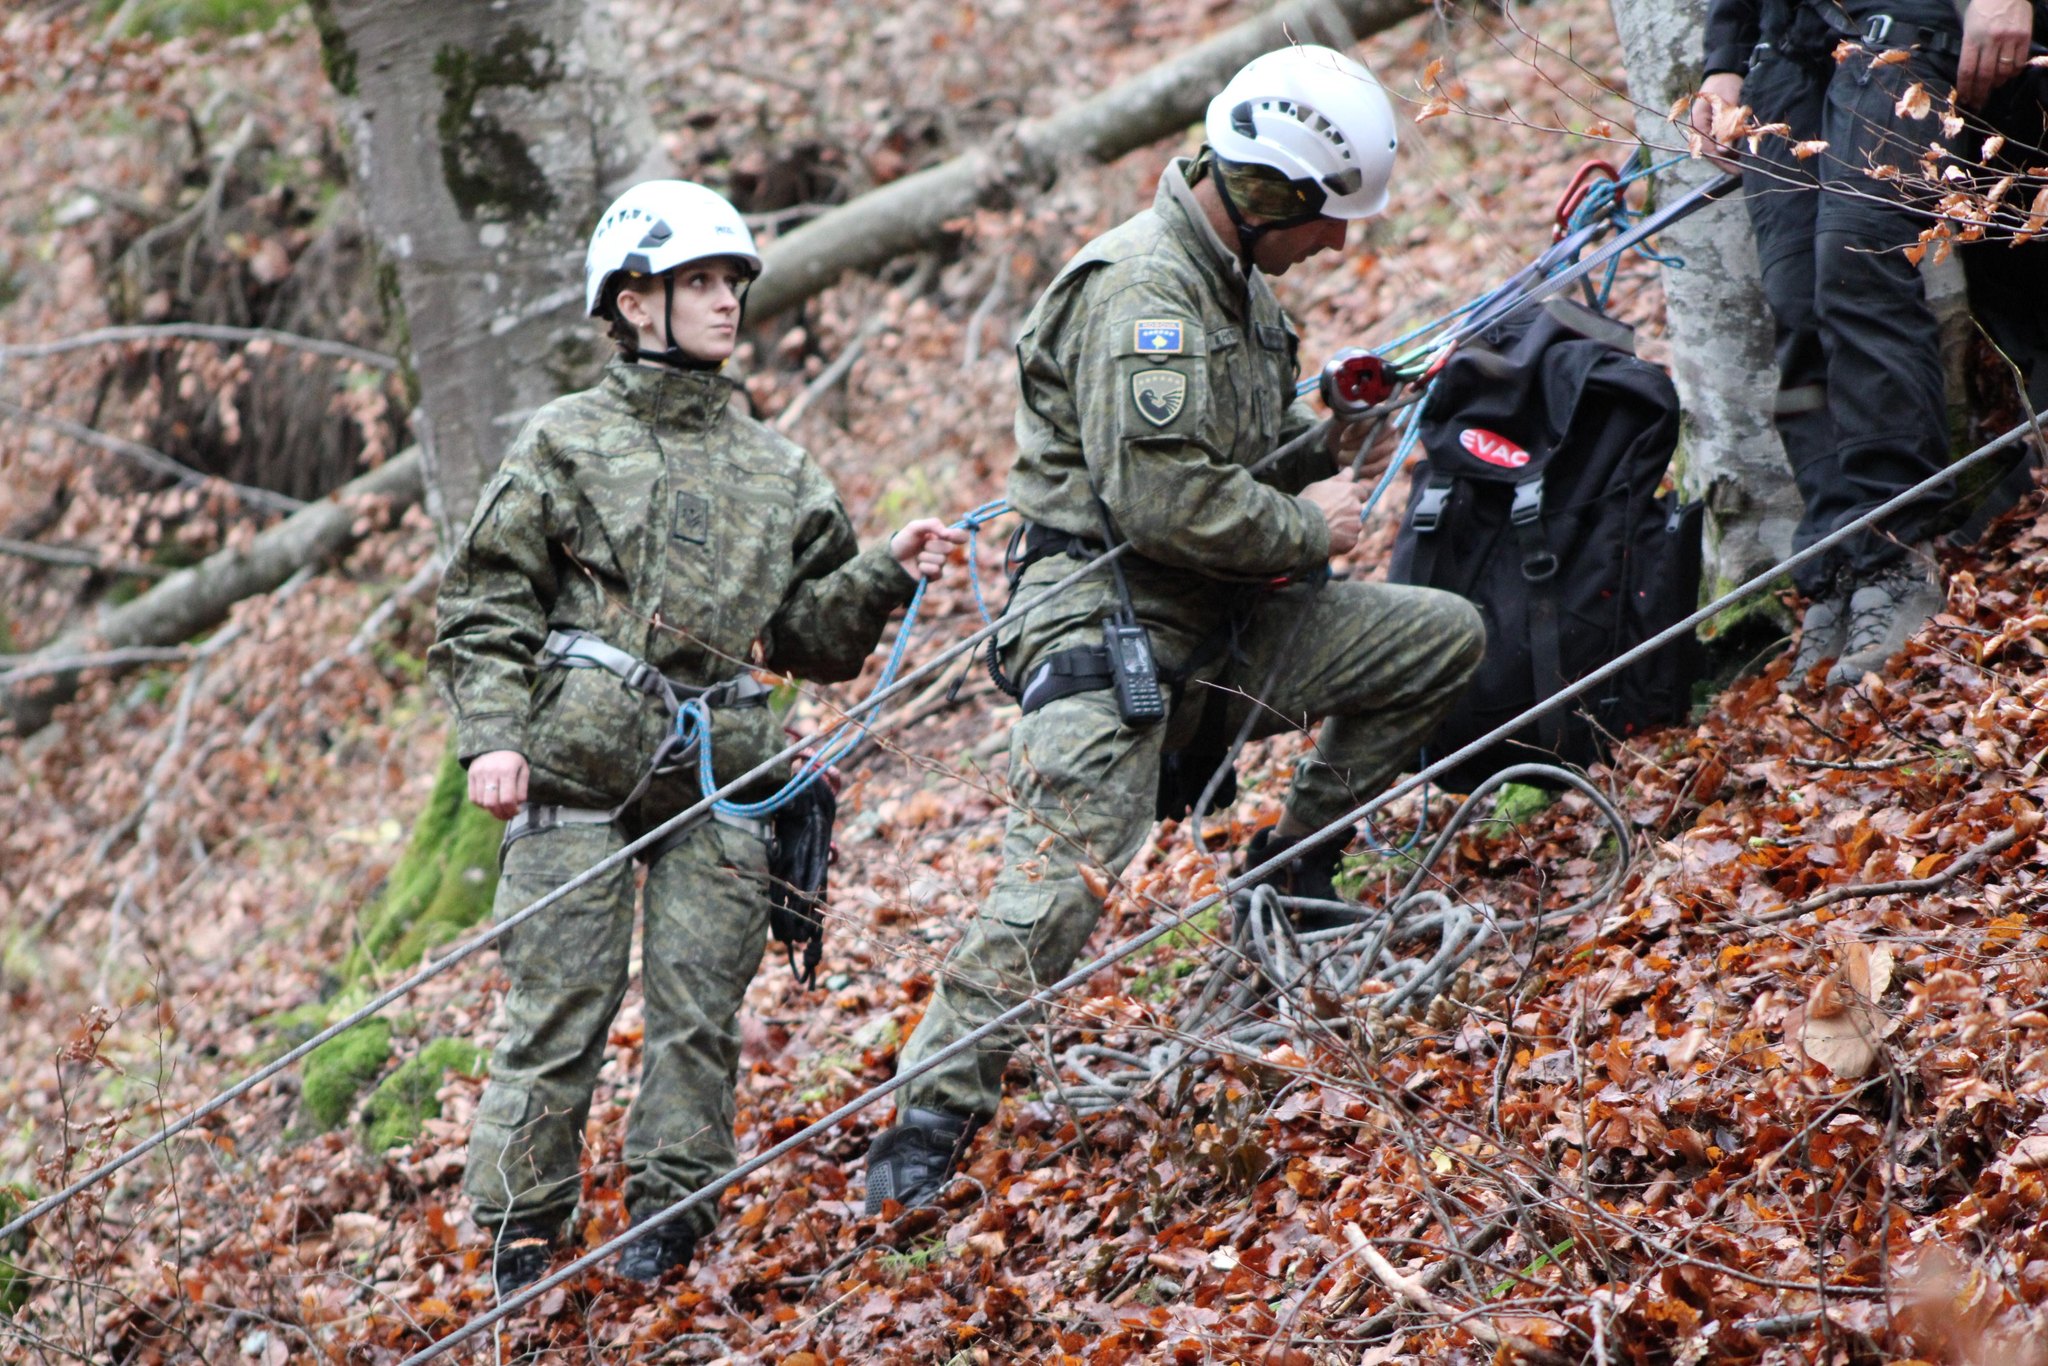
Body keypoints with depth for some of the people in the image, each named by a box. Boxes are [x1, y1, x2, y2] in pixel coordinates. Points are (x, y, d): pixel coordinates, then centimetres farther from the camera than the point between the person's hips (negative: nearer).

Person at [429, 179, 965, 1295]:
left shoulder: (777, 472, 18)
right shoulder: (566, 446, 6)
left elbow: (814, 633, 19)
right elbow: (485, 607, 3)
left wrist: (887, 575, 2)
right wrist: (492, 737, -9)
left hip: (718, 772, 4)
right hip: (583, 758, -3)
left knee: (701, 998, -2)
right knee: (560, 999, -4)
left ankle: (669, 1217, 7)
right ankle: (520, 1236, 4)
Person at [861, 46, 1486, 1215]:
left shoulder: (1241, 284, 15)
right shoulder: (1141, 292, -18)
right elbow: (1163, 499, -25)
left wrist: (1331, 439, 7)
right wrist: (1307, 527, -11)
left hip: (1223, 622, 9)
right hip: (1111, 623, -9)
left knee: (1444, 636, 8)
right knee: (1067, 876, -23)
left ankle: (1297, 869, 17)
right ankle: (929, 1123, -19)